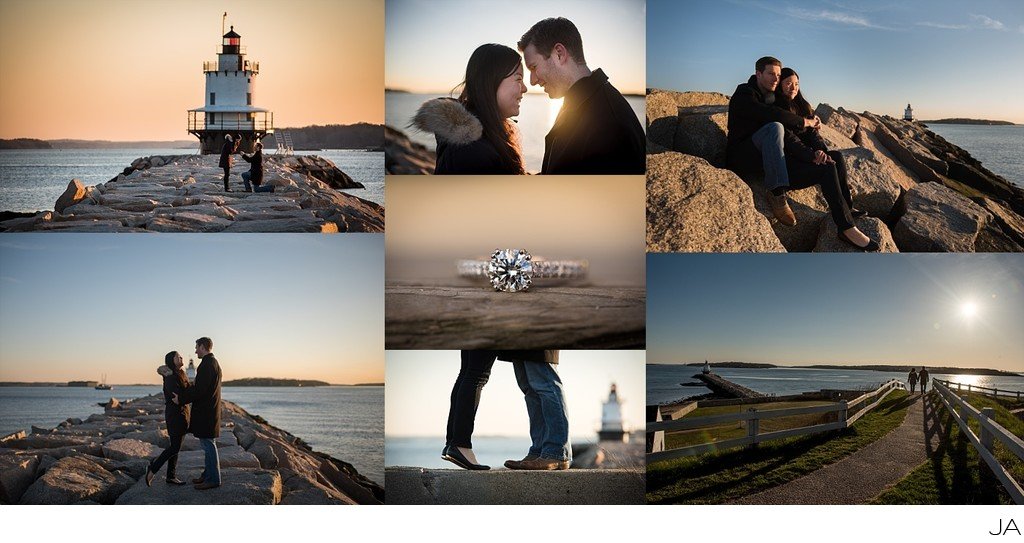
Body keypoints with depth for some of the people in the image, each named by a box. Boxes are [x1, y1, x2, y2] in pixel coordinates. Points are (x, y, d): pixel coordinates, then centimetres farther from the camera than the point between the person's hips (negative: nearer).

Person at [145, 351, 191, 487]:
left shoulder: (181, 374, 12)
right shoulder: (171, 378, -15)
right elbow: (178, 396, -22)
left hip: (182, 414, 9)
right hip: (175, 414, -9)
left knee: (176, 446, 10)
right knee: (175, 447, -7)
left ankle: (171, 476, 13)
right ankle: (153, 469, 3)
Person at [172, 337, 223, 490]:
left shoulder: (207, 364, -18)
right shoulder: (213, 363, 16)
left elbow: (199, 390, -22)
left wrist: (181, 399, -12)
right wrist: (181, 394, 16)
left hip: (205, 413, -10)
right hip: (207, 411, 10)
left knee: (208, 444, -5)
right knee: (207, 444, 16)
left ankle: (213, 479, -1)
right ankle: (208, 474, 23)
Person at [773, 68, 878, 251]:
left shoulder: (802, 107, 18)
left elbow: (813, 134, 8)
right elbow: (789, 140, -17)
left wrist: (823, 152, -13)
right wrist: (813, 155, -28)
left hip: (804, 159, 8)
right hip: (787, 165, -8)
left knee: (837, 156, -18)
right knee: (827, 169, -28)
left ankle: (846, 207, -12)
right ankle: (847, 228, -33)